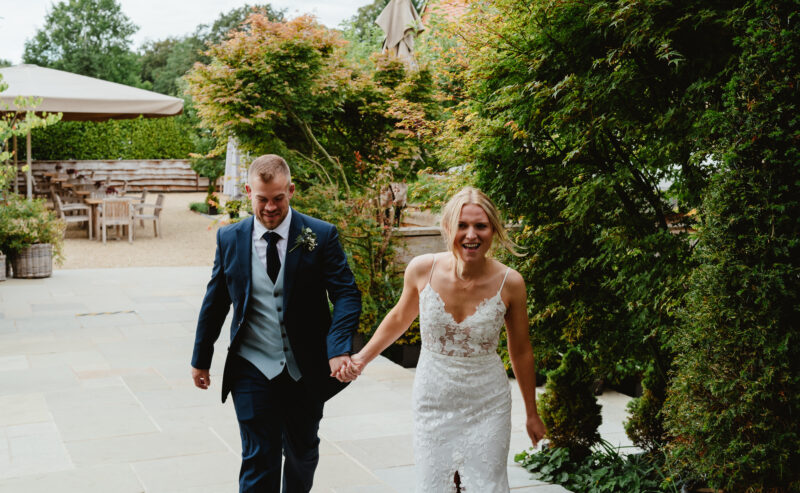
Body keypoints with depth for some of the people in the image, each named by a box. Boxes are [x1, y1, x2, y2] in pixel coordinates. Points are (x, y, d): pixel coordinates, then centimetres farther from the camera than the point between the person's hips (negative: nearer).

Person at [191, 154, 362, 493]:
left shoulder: (321, 236, -7)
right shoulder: (229, 239, -1)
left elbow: (346, 295, -11)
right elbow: (215, 302, 9)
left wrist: (340, 349, -27)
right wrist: (201, 358, 13)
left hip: (306, 371, 0)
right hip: (253, 371, 0)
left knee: (303, 453, 19)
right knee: (259, 462, -1)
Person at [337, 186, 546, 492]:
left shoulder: (509, 283, -12)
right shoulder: (423, 269, -11)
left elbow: (521, 352, 1)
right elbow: (400, 318, 10)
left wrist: (532, 414, 10)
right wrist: (362, 358, 7)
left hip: (487, 406, -1)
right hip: (433, 401, 1)